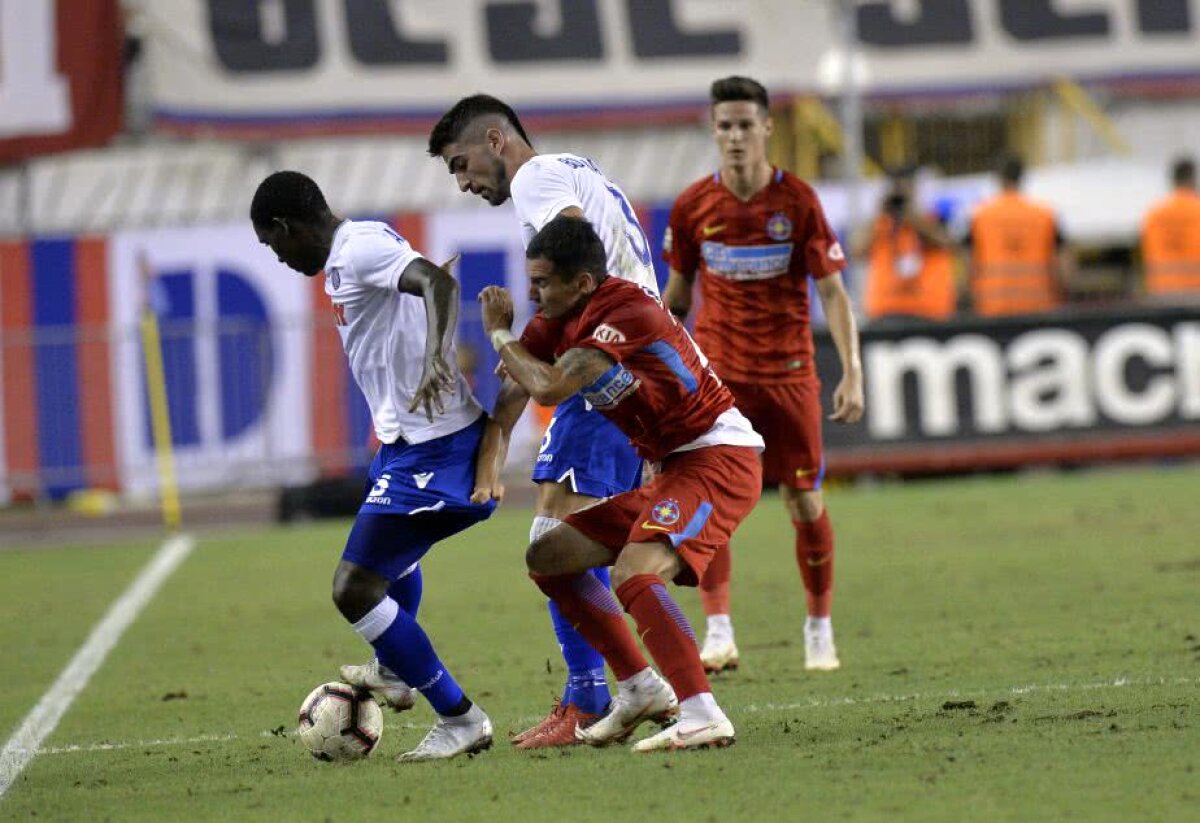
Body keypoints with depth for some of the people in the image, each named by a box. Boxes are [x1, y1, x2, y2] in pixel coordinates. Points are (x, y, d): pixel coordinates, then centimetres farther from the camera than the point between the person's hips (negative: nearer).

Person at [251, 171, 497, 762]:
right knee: (395, 549, 37)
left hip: (429, 448, -11)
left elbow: (438, 282, -33)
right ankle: (393, 672, 57)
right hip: (414, 439, 11)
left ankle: (460, 720, -7)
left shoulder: (358, 249, -17)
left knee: (354, 591, -11)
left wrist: (435, 358, -48)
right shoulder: (357, 248, 14)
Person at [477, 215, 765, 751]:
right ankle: (640, 688, 15)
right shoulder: (558, 320, 6)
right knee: (547, 558, 13)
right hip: (673, 468, 10)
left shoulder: (628, 311, -22)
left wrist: (499, 334, -13)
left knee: (633, 572, -32)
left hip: (719, 458, -10)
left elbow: (550, 388, -28)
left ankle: (703, 717, -39)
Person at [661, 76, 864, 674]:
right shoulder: (693, 207, -1)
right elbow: (678, 291, 11)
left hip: (788, 371, -1)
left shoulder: (798, 201, -6)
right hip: (716, 371, 1)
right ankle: (718, 634, -14)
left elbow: (832, 290, -5)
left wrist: (852, 373, -14)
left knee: (805, 503, 4)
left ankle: (820, 631, 20)